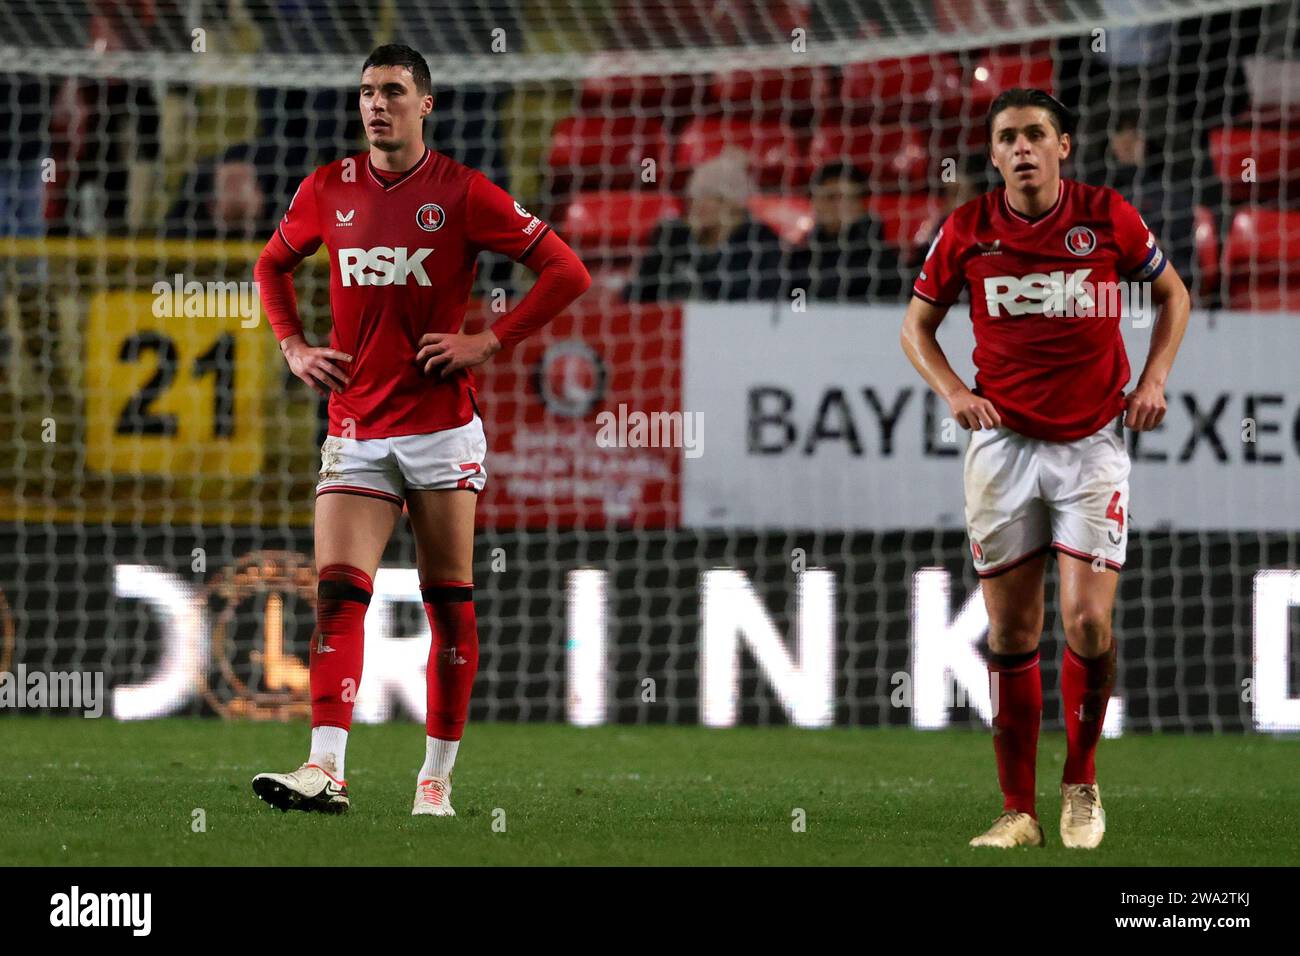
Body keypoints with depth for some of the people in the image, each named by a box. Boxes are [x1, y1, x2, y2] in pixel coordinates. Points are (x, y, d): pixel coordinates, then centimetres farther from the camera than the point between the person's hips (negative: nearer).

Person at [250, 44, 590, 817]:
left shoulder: (462, 192, -4)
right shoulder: (328, 191, 6)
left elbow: (567, 272, -4)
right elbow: (273, 266, 26)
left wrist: (489, 343, -9)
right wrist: (294, 347, 10)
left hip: (441, 427, -2)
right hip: (355, 429, 3)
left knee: (449, 602, 3)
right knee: (338, 591, -11)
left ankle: (438, 779, 10)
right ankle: (327, 770, -18)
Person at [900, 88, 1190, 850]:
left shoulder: (1108, 216, -4)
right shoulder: (968, 230, -2)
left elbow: (1174, 292, 12)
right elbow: (918, 322, 11)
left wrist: (1154, 380, -1)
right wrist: (954, 392, -6)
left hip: (1093, 442, -1)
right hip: (1004, 440, 1)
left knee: (1087, 616, -12)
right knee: (1012, 630, 2)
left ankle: (1081, 781, 10)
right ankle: (1019, 810, 9)